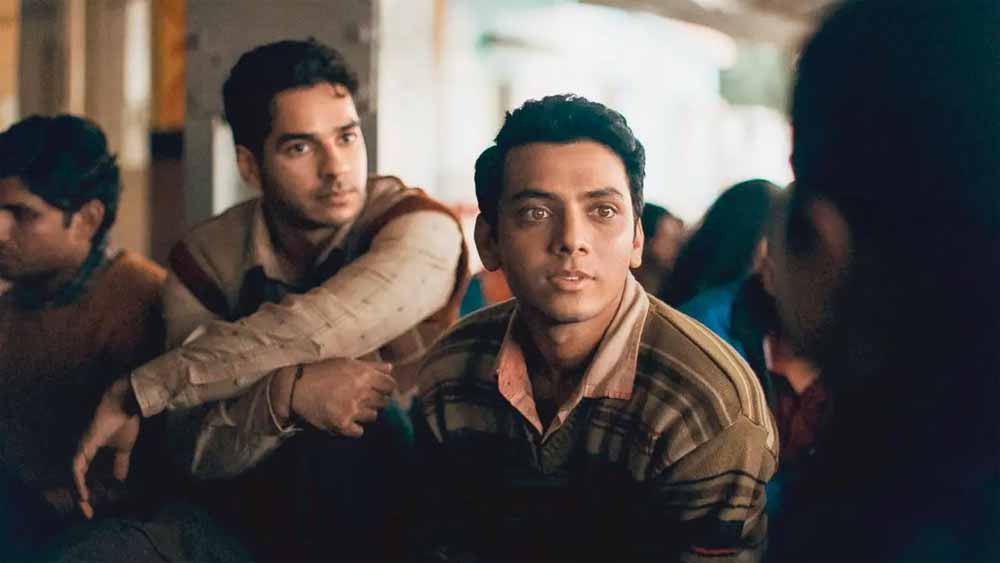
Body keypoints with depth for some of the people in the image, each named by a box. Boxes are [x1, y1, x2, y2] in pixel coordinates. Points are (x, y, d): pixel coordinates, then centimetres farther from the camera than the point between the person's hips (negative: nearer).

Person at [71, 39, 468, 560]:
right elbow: (196, 450, -11)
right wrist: (286, 393, -30)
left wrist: (138, 392, -21)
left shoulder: (418, 229, -13)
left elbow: (302, 333, -27)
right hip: (252, 508, 1)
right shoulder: (205, 258, -4)